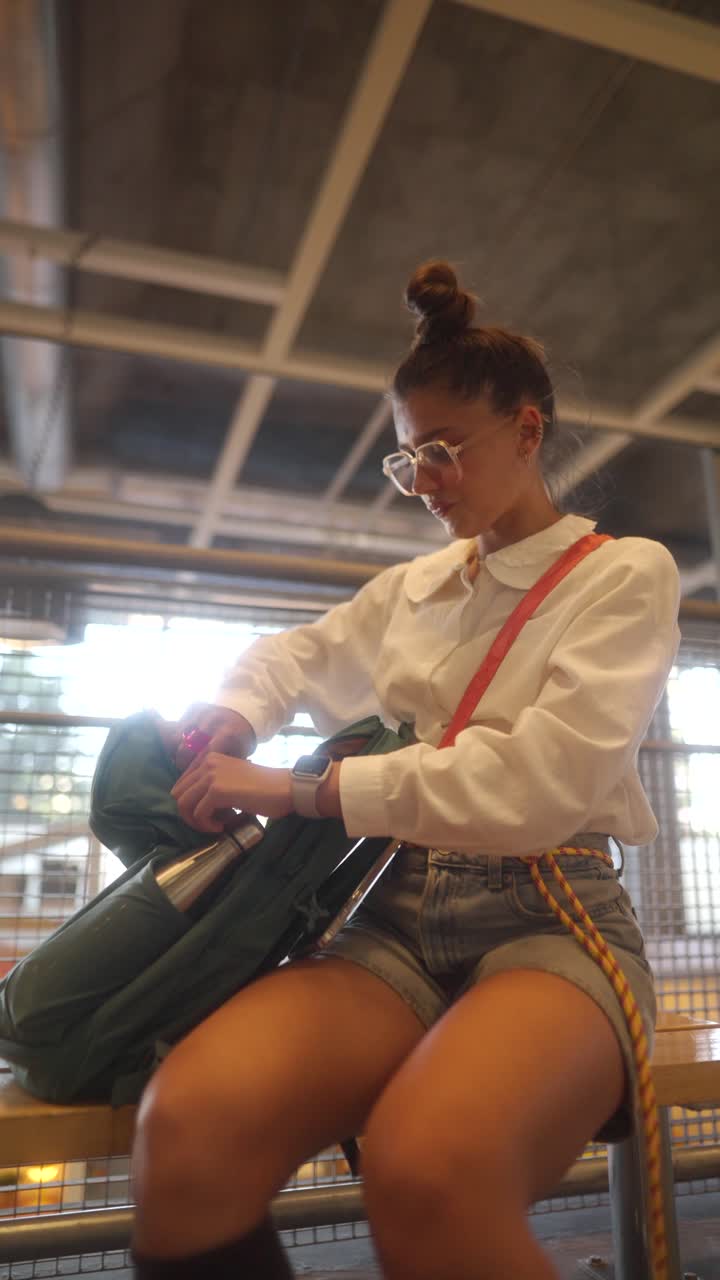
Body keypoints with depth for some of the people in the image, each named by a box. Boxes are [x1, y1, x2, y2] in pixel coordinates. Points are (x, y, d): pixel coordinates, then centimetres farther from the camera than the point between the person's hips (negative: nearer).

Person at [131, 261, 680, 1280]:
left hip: (549, 918, -3)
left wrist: (304, 790, -13)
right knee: (190, 1125, -27)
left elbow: (543, 780, -14)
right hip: (403, 914, 4)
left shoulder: (627, 574, 1)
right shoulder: (414, 587, 15)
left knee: (428, 1173, -36)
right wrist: (235, 716, 6)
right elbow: (297, 654, 30)